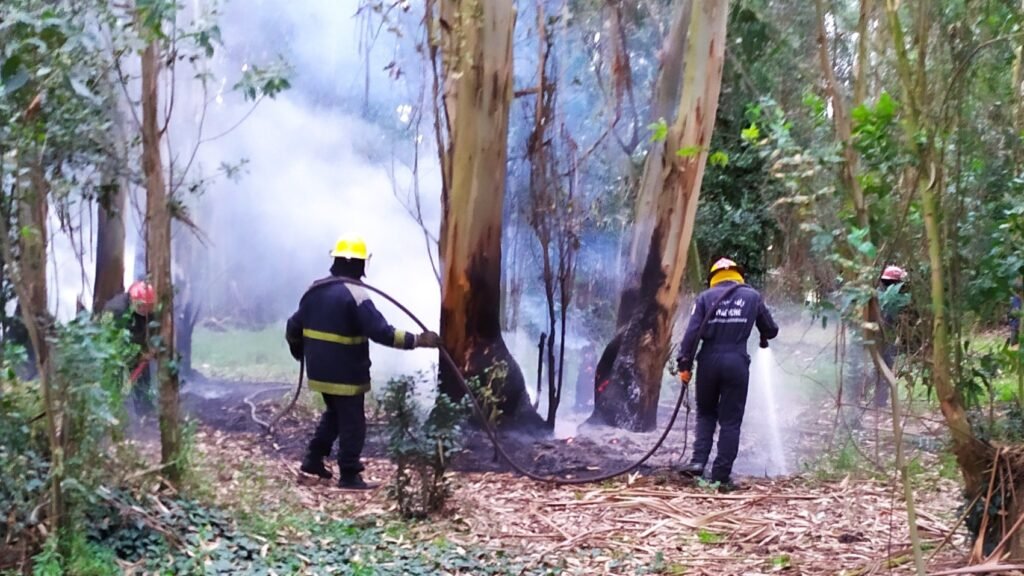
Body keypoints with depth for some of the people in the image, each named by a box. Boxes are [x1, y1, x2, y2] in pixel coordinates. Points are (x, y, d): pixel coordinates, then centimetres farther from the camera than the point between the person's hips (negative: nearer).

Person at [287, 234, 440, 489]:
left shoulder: (315, 290, 5)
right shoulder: (355, 295, -19)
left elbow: (294, 327, 13)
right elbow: (381, 332, -26)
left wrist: (298, 350, 32)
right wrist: (416, 340, -23)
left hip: (320, 371, 7)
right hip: (346, 374, -7)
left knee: (334, 413, 26)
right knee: (352, 423, 3)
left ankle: (314, 457, 25)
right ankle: (349, 475, 7)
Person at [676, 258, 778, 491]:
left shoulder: (705, 297, 4)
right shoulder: (753, 297, 7)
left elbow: (692, 332, -6)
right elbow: (771, 330, 16)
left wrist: (684, 364, -3)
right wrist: (764, 337, 39)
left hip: (709, 361, 1)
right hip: (736, 362, -1)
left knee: (706, 414, 19)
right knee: (730, 421, 5)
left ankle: (698, 461, 3)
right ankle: (721, 476, 3)